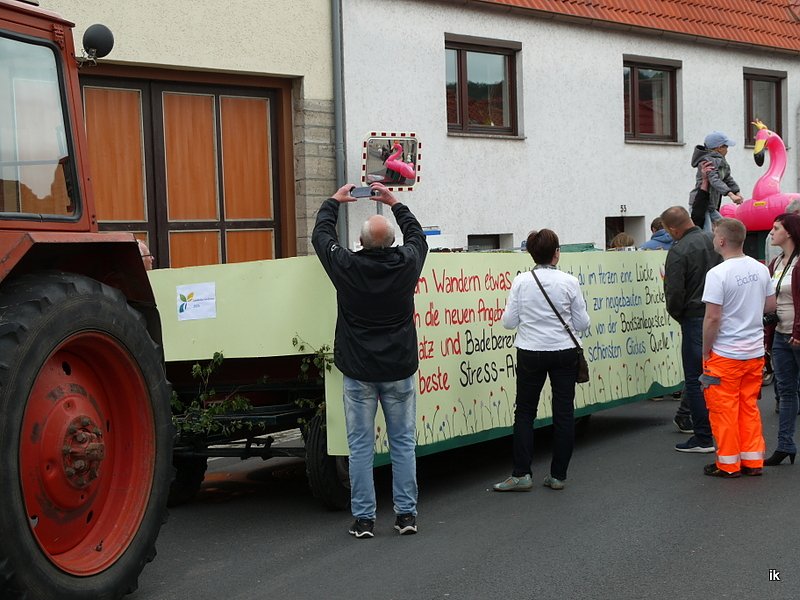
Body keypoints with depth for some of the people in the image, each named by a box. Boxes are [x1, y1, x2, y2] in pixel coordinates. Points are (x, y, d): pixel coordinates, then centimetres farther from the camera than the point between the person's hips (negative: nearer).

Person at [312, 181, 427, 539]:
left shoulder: (346, 266, -10)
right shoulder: (406, 264, -6)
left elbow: (321, 235, 9)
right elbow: (417, 236, 17)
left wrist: (334, 201, 25)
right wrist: (394, 203, 28)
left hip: (359, 372, -1)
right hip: (398, 370, 1)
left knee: (360, 446, 3)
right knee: (403, 442, 8)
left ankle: (363, 519, 5)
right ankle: (406, 514, 10)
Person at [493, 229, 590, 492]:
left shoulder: (521, 282, -8)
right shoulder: (569, 282, -8)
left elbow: (508, 321, -4)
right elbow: (582, 323, -3)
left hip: (531, 354, 0)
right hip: (564, 352, 0)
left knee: (525, 411, 9)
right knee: (564, 412, 9)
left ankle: (521, 474, 3)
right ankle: (558, 475, 11)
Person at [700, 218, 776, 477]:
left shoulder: (718, 274, -18)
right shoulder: (760, 269, 3)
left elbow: (713, 317, -19)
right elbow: (771, 305, 12)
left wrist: (706, 352, -9)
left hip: (725, 354, -6)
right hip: (755, 351, 6)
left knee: (723, 408, 5)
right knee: (749, 407, 15)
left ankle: (728, 464, 11)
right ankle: (753, 461, 19)